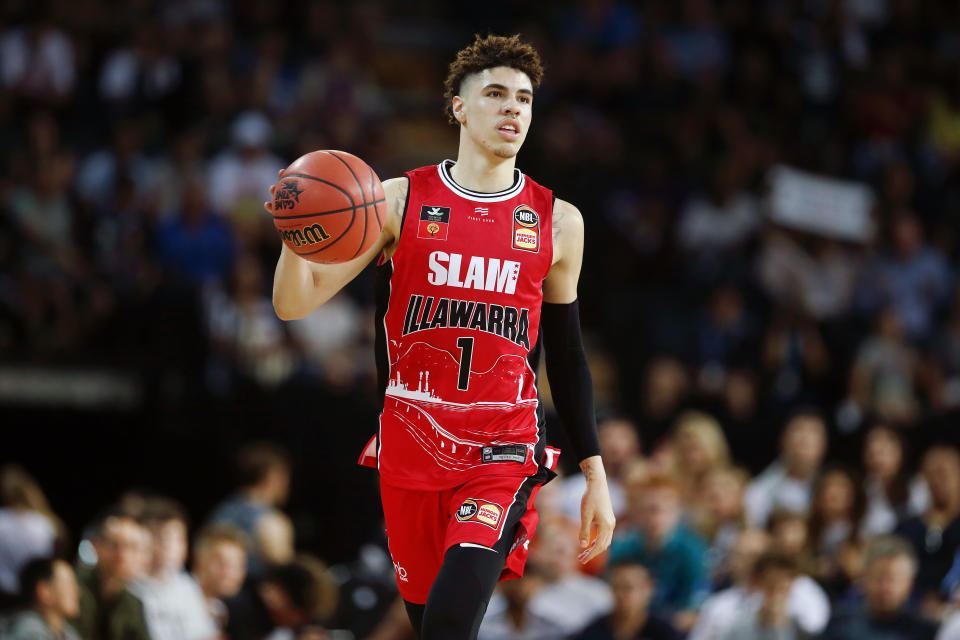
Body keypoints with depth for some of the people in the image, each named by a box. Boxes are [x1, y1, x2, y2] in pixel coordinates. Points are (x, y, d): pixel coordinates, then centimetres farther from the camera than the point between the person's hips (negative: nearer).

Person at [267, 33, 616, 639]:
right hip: (410, 446, 1)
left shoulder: (557, 222, 6)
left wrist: (596, 476, 10)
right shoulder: (401, 200, 2)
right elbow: (295, 303, -2)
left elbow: (567, 356, 14)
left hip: (503, 452, -1)